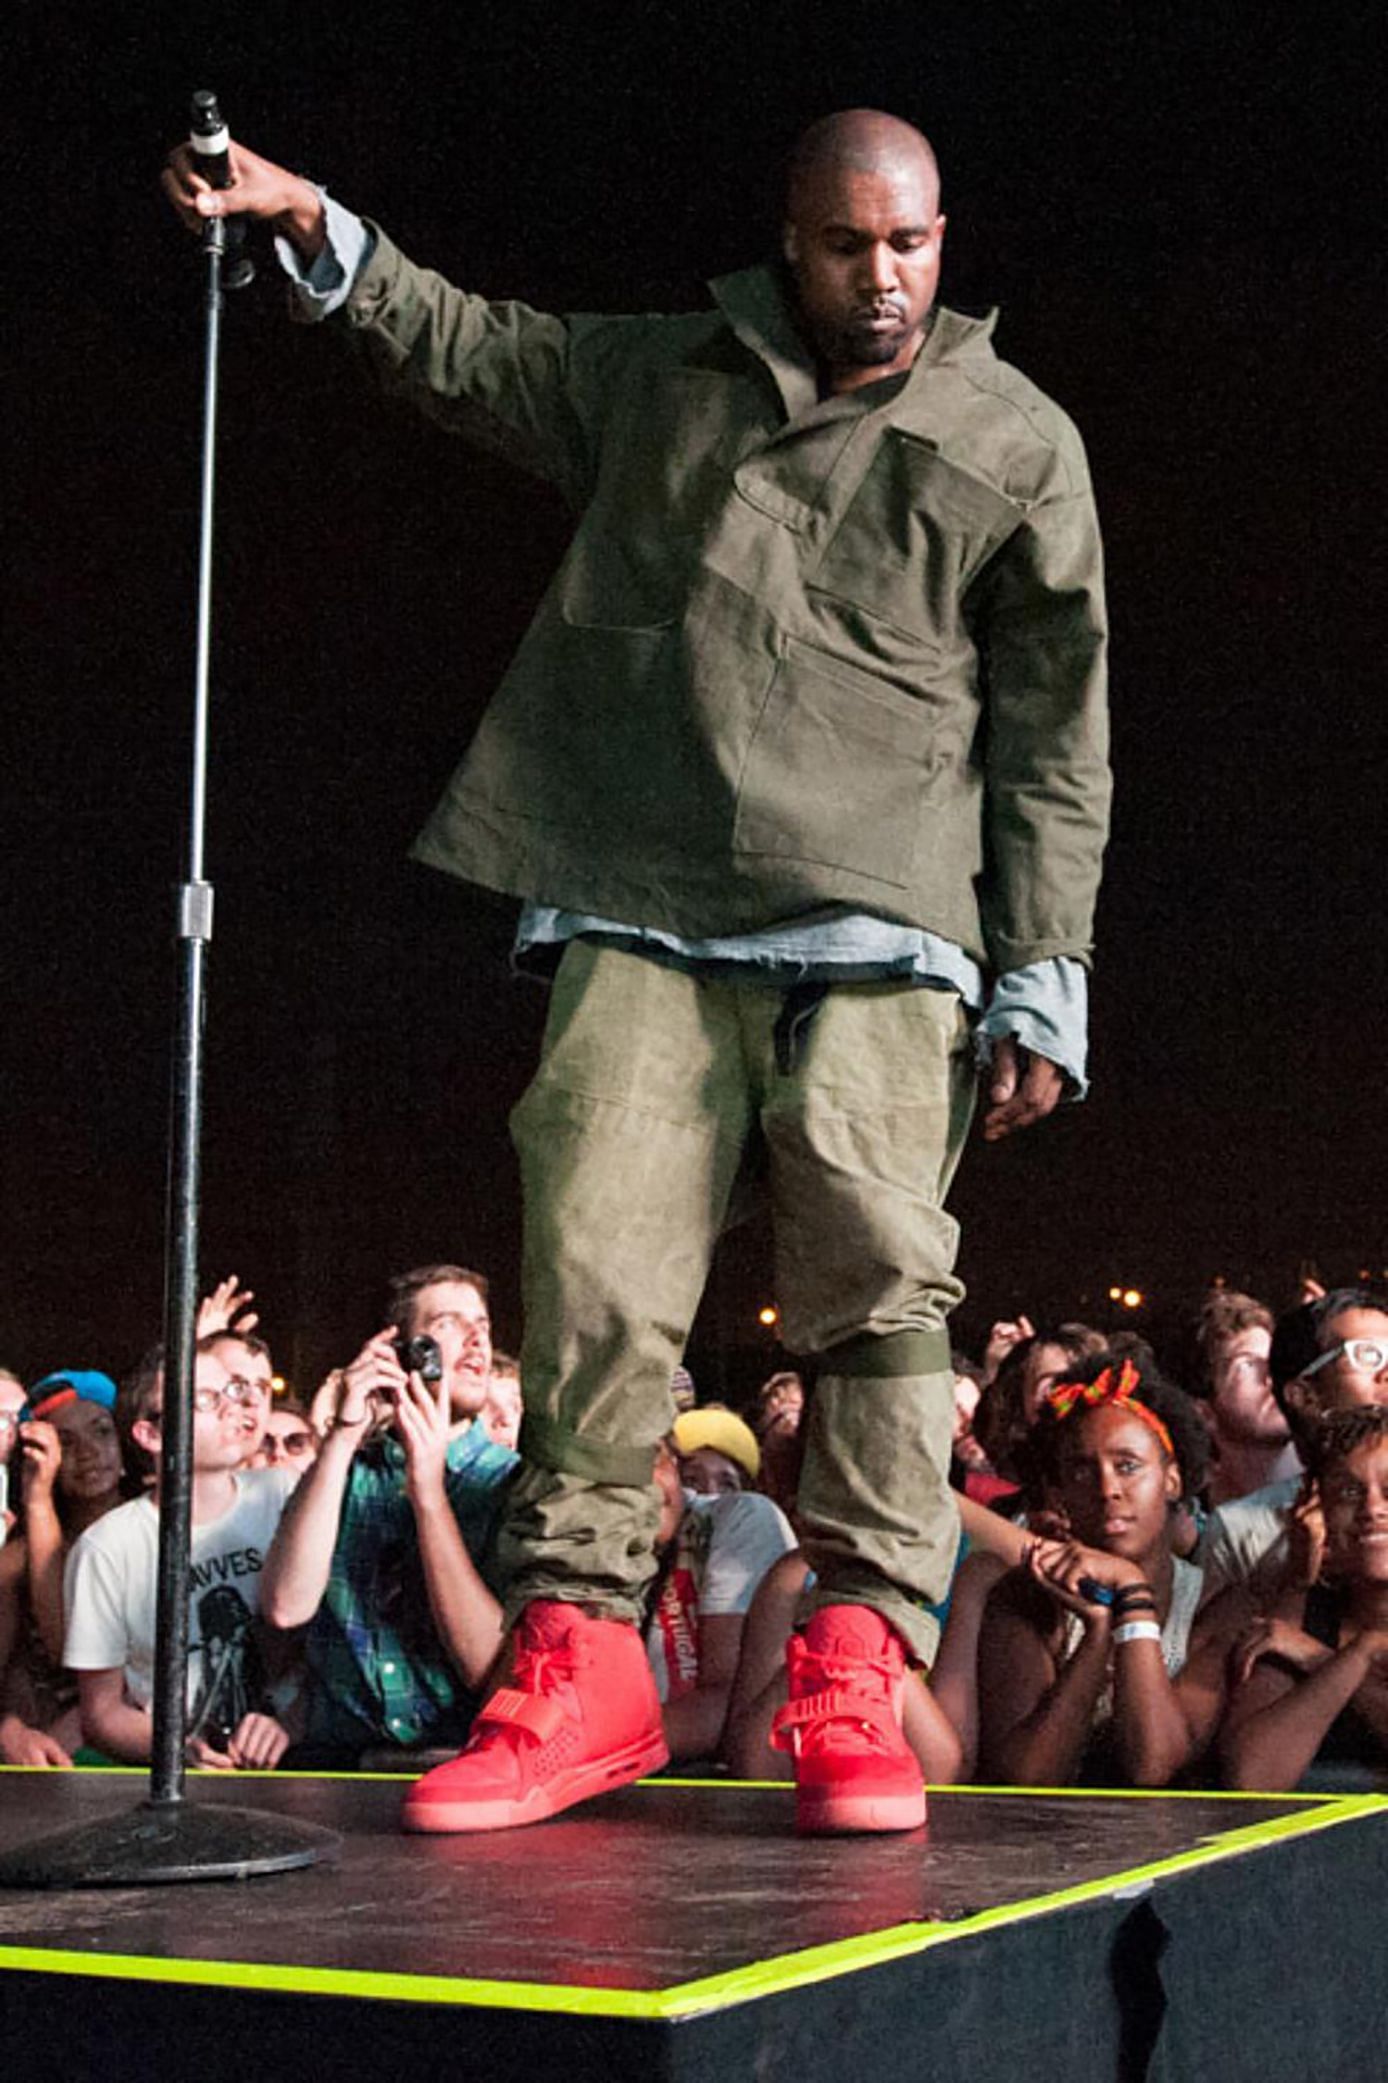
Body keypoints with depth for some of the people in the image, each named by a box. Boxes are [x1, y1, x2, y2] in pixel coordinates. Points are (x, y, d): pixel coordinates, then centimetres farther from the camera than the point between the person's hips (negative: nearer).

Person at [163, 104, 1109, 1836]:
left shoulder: (1018, 446, 11)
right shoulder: (664, 377, 19)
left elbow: (1053, 743, 8)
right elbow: (458, 347, 29)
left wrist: (1041, 983, 1)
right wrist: (312, 226, 14)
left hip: (872, 927, -2)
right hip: (641, 914, 2)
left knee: (875, 1280, -13)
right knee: (593, 1270, -8)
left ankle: (854, 1680, -7)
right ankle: (574, 1663, -1)